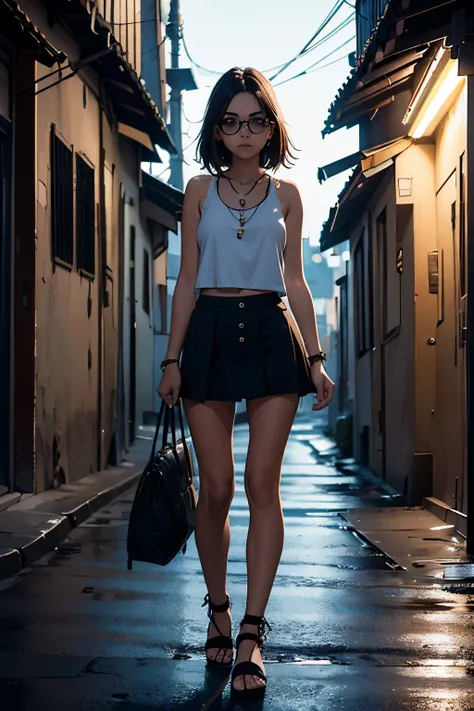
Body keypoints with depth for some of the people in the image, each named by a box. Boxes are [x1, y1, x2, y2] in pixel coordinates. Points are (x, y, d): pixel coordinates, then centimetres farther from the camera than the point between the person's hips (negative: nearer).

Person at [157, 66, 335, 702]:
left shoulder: (285, 194, 11)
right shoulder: (200, 190, 9)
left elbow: (295, 280, 10)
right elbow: (187, 280, 8)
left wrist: (314, 357, 3)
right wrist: (173, 358, 2)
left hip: (272, 333, 0)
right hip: (211, 334, 0)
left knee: (262, 481, -9)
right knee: (216, 488, -1)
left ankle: (252, 632, -7)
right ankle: (219, 610, 19)